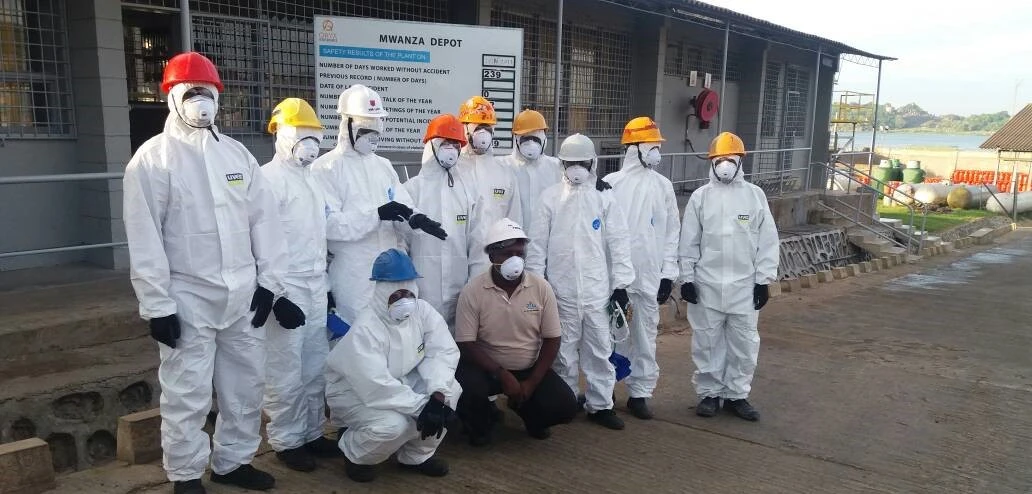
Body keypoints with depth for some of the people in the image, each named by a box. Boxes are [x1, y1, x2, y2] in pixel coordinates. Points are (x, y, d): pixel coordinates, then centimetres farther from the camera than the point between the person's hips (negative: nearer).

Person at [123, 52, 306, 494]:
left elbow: (264, 219, 7)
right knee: (187, 395, 3)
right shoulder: (152, 159, -4)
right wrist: (157, 305, -11)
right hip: (189, 299, -4)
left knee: (246, 386, 13)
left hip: (244, 295, 5)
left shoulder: (237, 153, 9)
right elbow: (145, 240, -8)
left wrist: (269, 281, 1)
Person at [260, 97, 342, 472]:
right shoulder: (269, 177, -9)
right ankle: (286, 441, 12)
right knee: (285, 369, 0)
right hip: (286, 285, -8)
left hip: (316, 284, 8)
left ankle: (312, 433, 23)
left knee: (315, 366, 12)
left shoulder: (313, 177, 17)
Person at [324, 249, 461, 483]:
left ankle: (417, 455, 6)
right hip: (355, 391, -6)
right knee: (392, 425, -34)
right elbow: (377, 389, -36)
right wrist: (421, 407, -34)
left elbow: (442, 351, -17)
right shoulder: (365, 329, -31)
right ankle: (356, 456, 3)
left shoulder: (422, 310, -12)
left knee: (450, 390, -15)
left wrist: (437, 395, -32)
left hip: (401, 382, 6)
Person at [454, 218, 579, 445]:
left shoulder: (542, 288, -8)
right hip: (486, 367, -2)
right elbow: (466, 344, -14)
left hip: (530, 368, 2)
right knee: (467, 390, -32)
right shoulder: (472, 291, -15)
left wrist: (532, 382, -12)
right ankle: (482, 423, 6)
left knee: (565, 406, -17)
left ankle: (531, 416, 20)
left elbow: (552, 340, -4)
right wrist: (502, 375, -23)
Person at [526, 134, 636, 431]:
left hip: (598, 289, 1)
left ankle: (600, 405, 17)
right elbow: (538, 244, 1)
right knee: (563, 350, 9)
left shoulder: (605, 198, 1)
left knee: (600, 348, 5)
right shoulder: (550, 197, 1)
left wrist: (621, 284, -2)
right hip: (561, 289, 0)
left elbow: (619, 243, 1)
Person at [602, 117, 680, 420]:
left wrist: (668, 273, 1)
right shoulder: (611, 183, -1)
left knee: (645, 336, 6)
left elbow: (672, 232, 6)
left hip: (649, 276, 2)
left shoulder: (663, 185, 6)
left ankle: (640, 393, 17)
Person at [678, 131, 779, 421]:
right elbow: (689, 242, 2)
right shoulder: (700, 196, 1)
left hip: (744, 286, 0)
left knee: (744, 344, 6)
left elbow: (767, 241, 2)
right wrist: (687, 278, -2)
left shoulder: (755, 195, 1)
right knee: (707, 342, 7)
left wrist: (763, 280, -1)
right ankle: (708, 393, 21)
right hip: (707, 285, 0)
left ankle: (737, 395, 21)